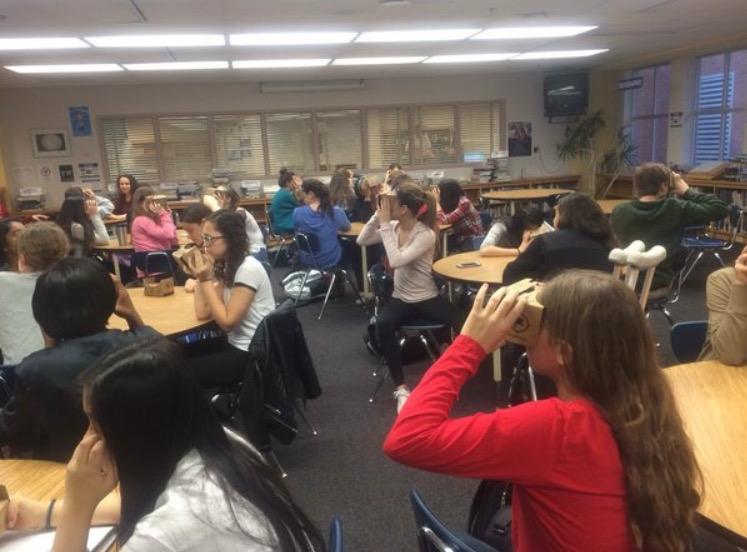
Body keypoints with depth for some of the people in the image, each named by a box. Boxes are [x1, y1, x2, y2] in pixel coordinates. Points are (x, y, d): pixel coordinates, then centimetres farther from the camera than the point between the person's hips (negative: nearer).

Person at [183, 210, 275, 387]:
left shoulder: (248, 269, -21)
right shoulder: (226, 266, 7)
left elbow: (227, 322, -20)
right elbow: (202, 313, 2)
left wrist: (206, 280, -19)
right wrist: (200, 275, -3)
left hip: (254, 355, -8)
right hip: (237, 346, 9)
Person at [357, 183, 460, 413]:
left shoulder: (426, 235, -19)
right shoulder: (394, 227, 0)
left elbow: (396, 261, -30)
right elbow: (362, 241, -2)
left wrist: (385, 224, -26)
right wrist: (378, 215, -12)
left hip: (428, 298, -4)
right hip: (400, 298, 4)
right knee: (382, 325, -28)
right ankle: (400, 387, -16)